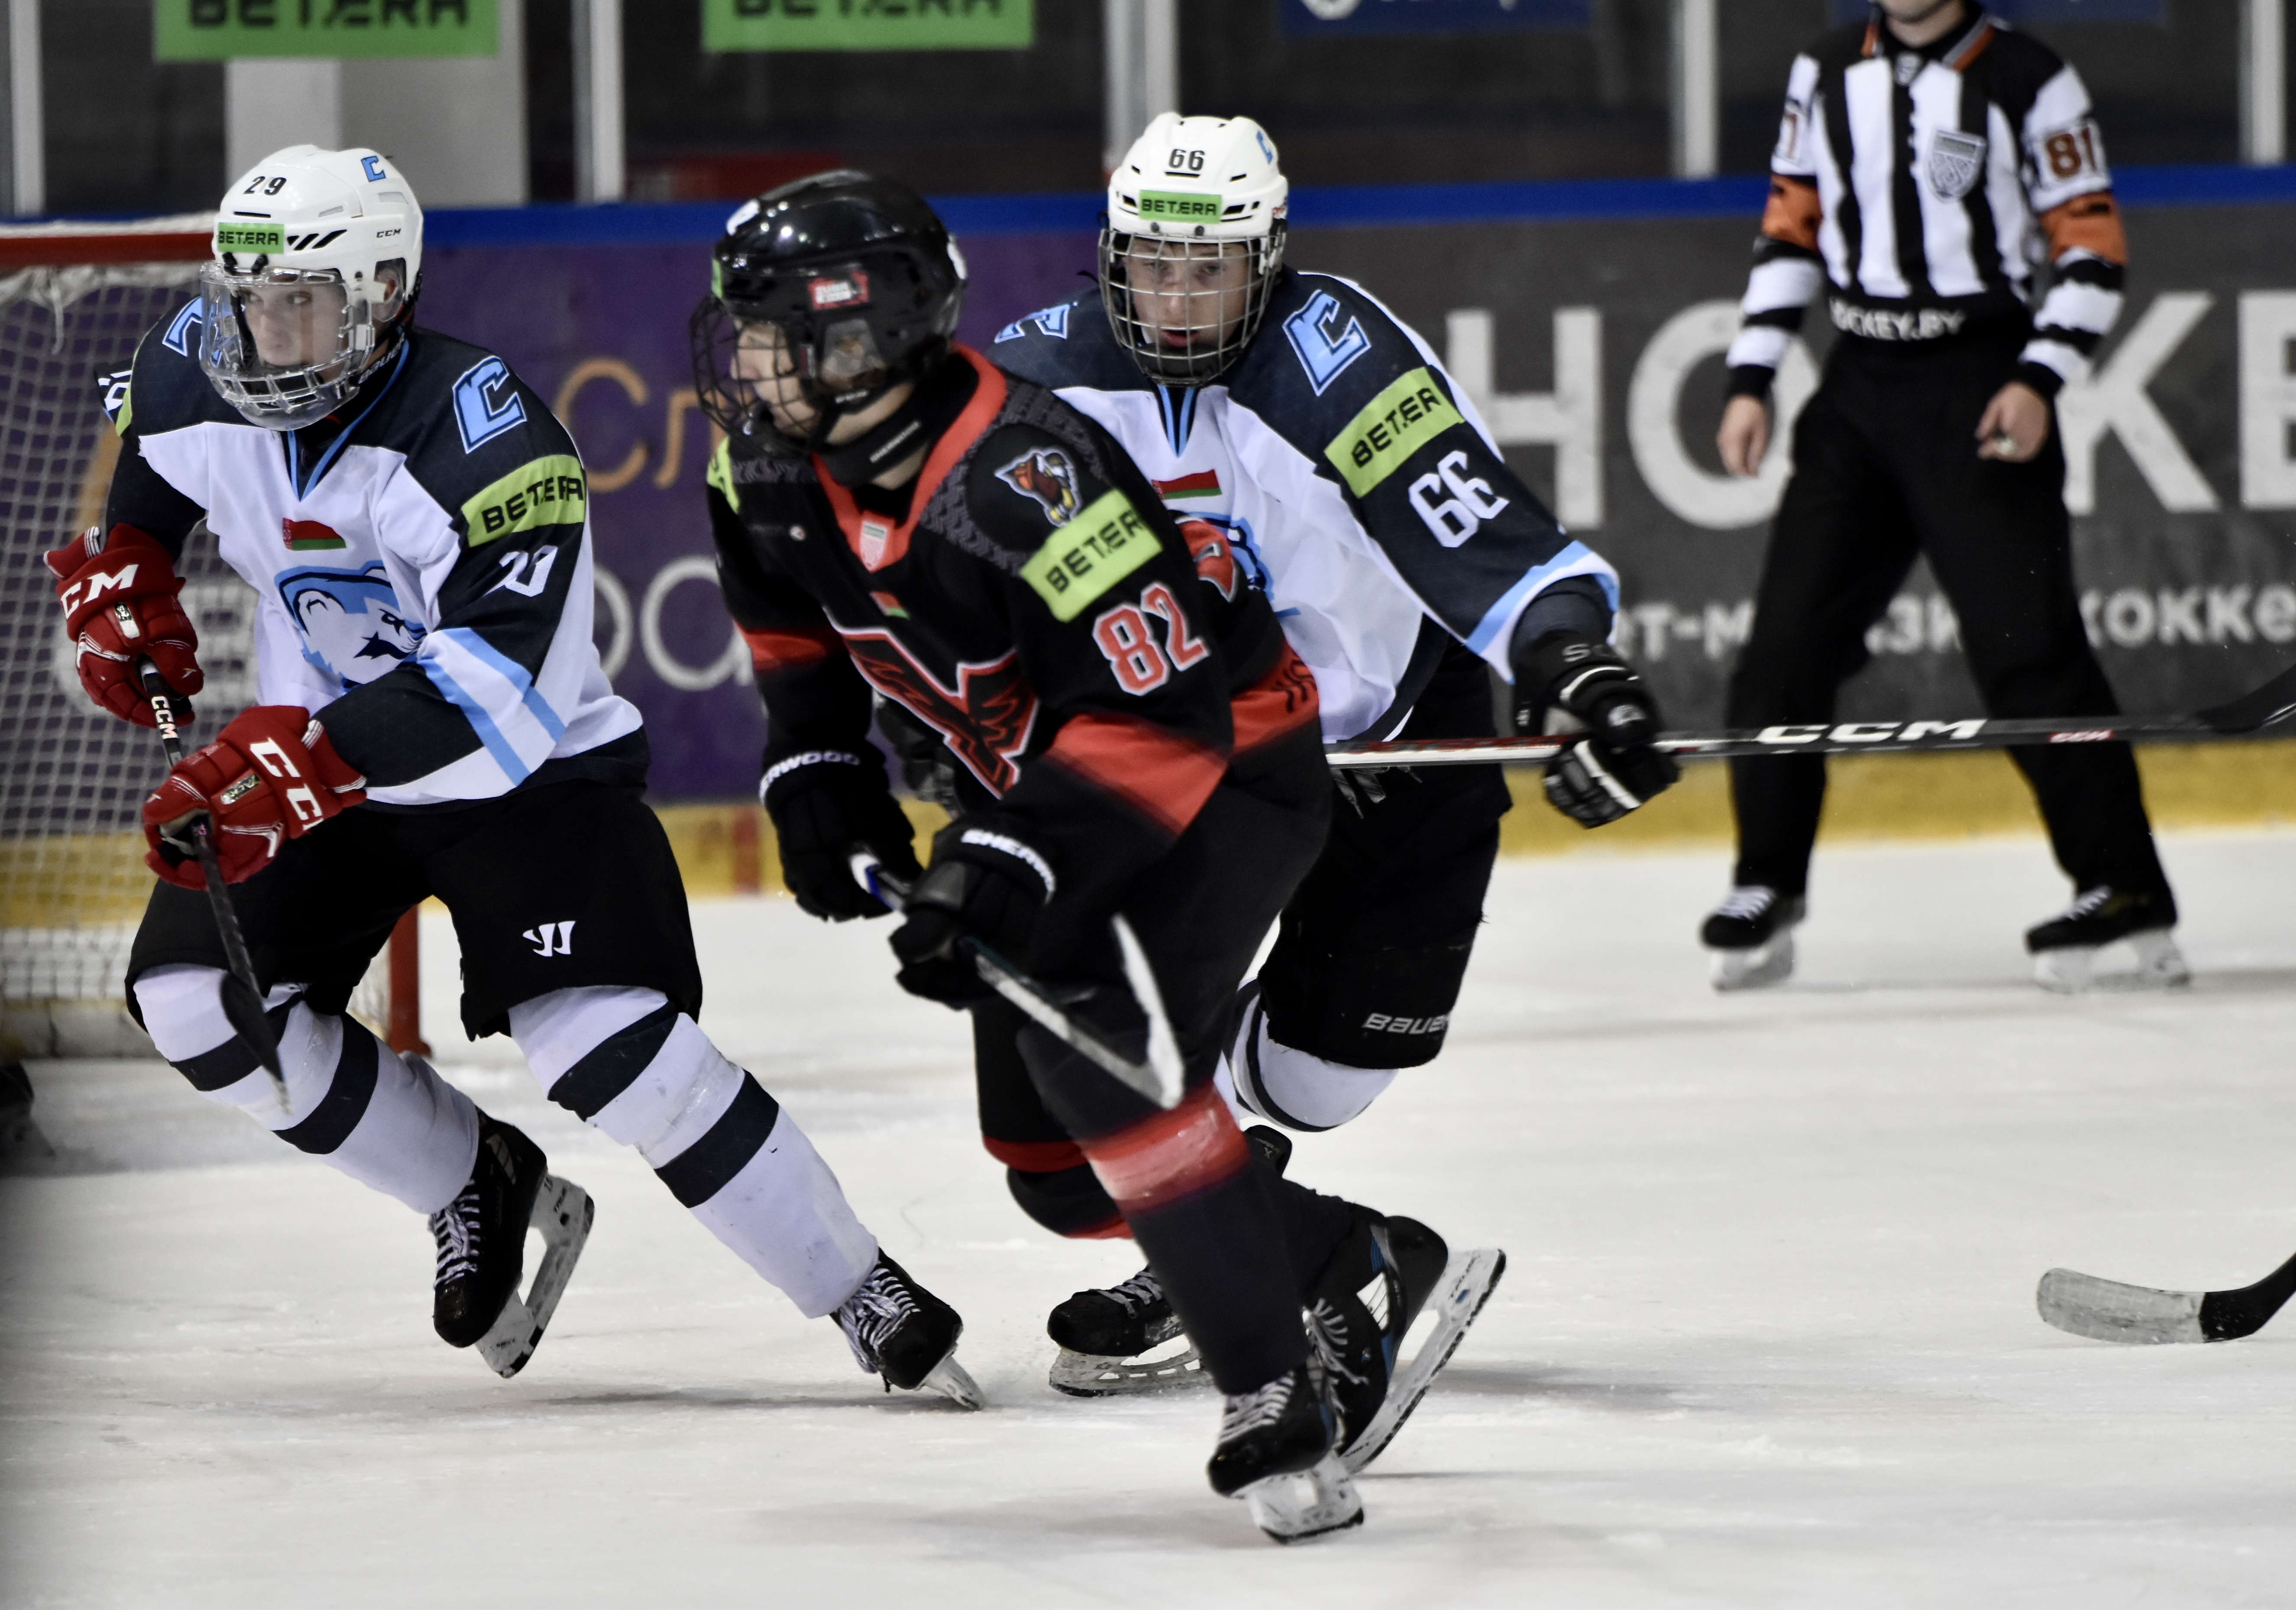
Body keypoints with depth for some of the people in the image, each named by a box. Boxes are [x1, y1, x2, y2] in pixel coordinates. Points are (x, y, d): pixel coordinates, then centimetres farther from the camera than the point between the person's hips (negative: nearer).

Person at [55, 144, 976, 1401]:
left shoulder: (483, 435, -31)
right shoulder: (194, 380, -10)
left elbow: (493, 684, -41)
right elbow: (146, 448, 19)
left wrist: (290, 766, -47)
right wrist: (123, 570, 4)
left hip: (534, 773, -7)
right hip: (319, 758, 7)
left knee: (607, 1049, -23)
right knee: (194, 996, -8)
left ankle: (868, 1300, -10)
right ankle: (478, 1190, 10)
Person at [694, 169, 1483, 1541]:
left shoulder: (1019, 482, -35)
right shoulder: (781, 467, -9)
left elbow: (1157, 715, -37)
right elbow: (790, 607, 15)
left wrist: (1010, 864, -43)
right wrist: (815, 763, 5)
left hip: (1226, 767, -9)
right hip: (1042, 780, 9)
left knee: (1103, 1053, -29)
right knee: (1053, 1168, 6)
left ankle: (1279, 1402, -21)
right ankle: (1363, 1274, 24)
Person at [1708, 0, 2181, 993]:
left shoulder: (2028, 82, -5)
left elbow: (2093, 248, -5)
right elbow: (1791, 227, 17)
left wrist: (2040, 381, -17)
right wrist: (1752, 379, 9)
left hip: (1981, 390, -5)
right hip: (1858, 390, 5)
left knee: (2024, 646, -11)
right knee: (1788, 641, 0)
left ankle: (2124, 890, -6)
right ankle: (1766, 892, 11)